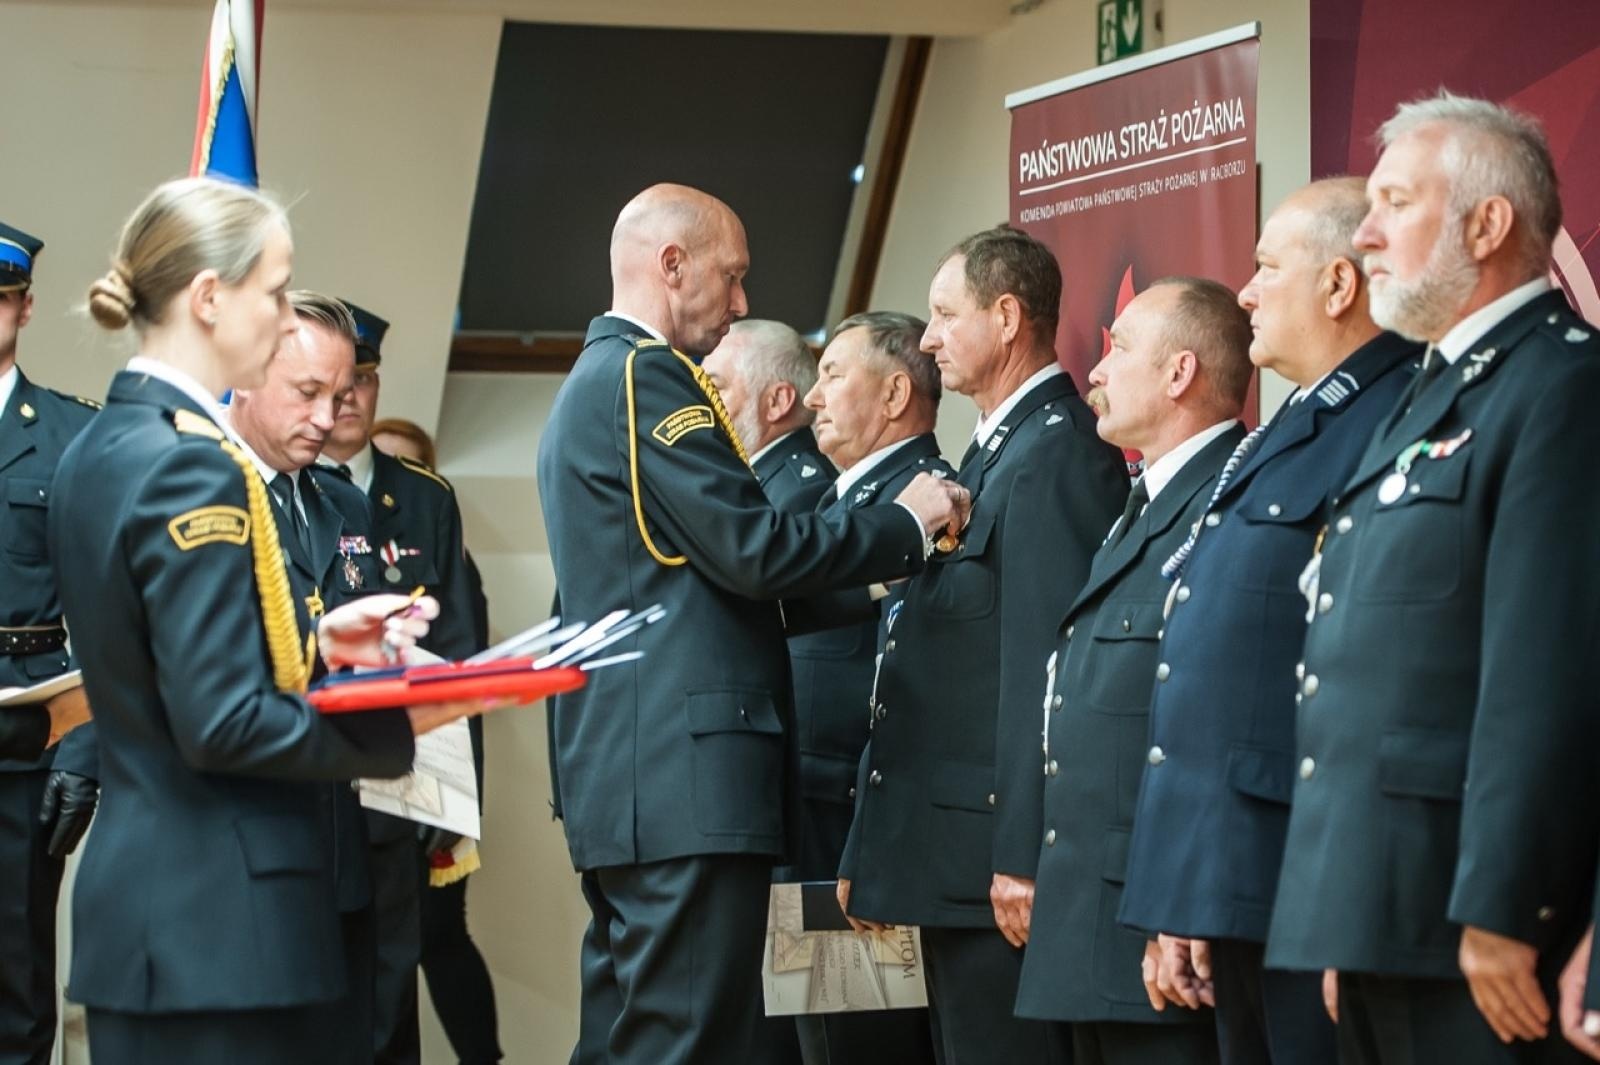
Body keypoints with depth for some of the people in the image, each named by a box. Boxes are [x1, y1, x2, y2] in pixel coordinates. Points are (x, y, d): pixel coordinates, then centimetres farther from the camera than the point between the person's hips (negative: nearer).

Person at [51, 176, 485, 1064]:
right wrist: (400, 721, -12)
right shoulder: (191, 466, -16)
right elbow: (225, 723, -20)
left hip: (135, 886, 9)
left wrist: (311, 642, 11)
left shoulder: (96, 451, 12)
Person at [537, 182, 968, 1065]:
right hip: (685, 775, -10)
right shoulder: (646, 375, -10)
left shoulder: (593, 384, 22)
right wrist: (907, 524, -4)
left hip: (622, 777, 10)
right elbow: (753, 550, -16)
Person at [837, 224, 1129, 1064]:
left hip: (997, 853, -10)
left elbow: (1046, 671, -19)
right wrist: (871, 852, 18)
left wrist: (1022, 860, -22)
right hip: (949, 852, 10)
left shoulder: (1057, 452, -12)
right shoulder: (993, 452, 19)